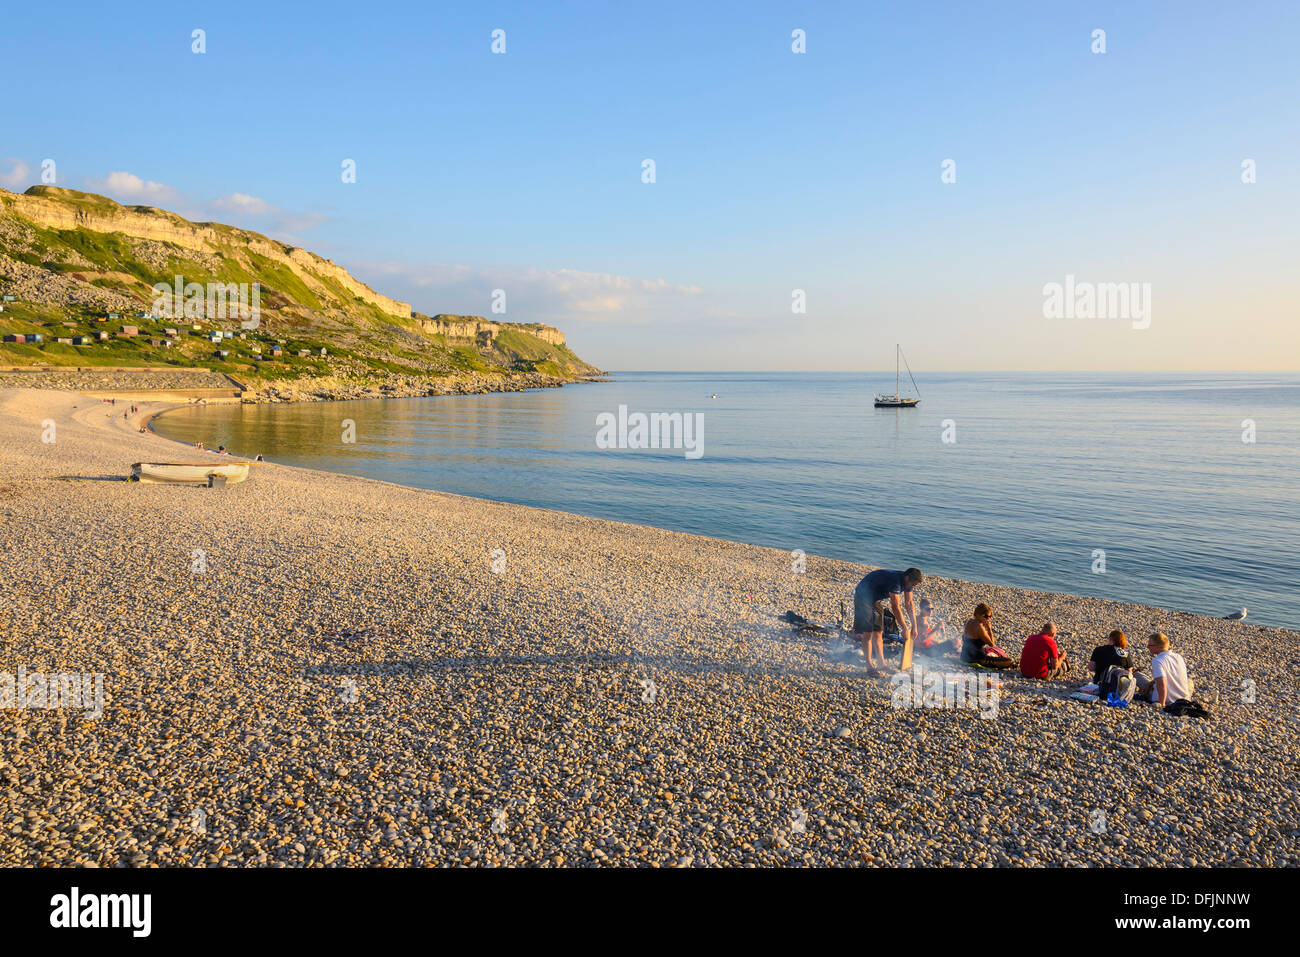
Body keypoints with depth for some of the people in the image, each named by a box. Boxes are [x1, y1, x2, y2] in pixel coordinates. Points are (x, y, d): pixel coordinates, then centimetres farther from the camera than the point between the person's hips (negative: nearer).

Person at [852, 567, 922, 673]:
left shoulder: (907, 582, -5)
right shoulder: (895, 581, -33)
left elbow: (909, 604, 3)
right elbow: (895, 607, -33)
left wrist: (914, 626, 1)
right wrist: (905, 629, -29)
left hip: (876, 599, 9)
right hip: (864, 596, -9)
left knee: (878, 632, 7)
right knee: (868, 633, -11)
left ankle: (882, 663, 9)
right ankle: (869, 665, -9)